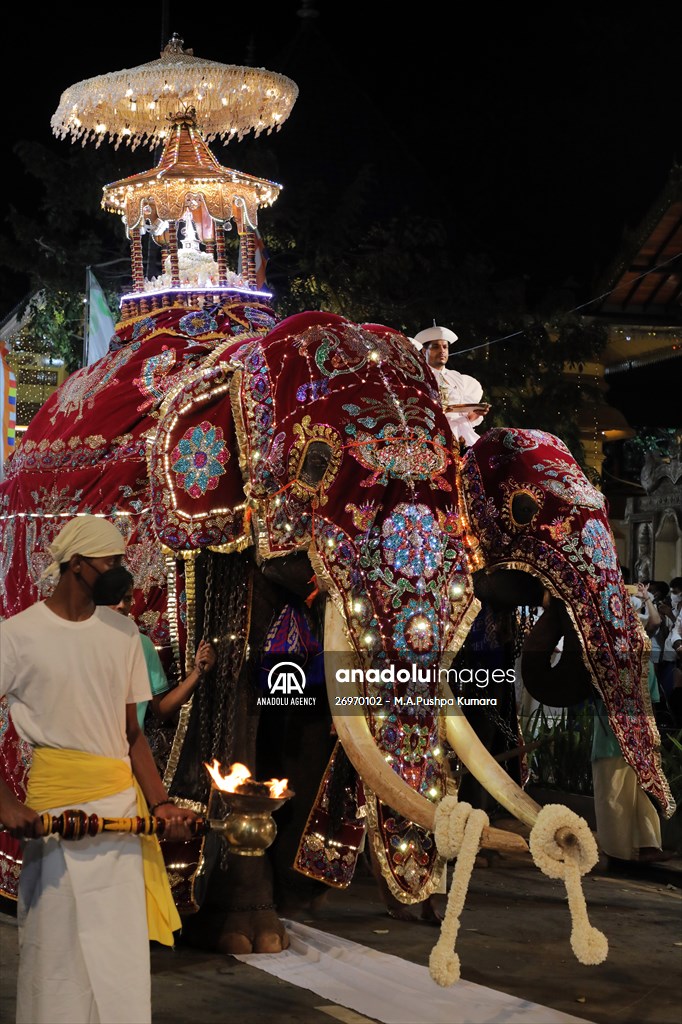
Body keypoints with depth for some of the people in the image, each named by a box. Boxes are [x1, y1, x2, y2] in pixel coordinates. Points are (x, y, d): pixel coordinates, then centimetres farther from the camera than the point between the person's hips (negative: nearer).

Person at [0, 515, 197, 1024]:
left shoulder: (123, 632, 9)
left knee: (123, 953, 5)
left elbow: (132, 731, 11)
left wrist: (161, 803, -2)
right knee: (59, 949, 1)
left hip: (122, 805, 4)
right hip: (56, 806, -4)